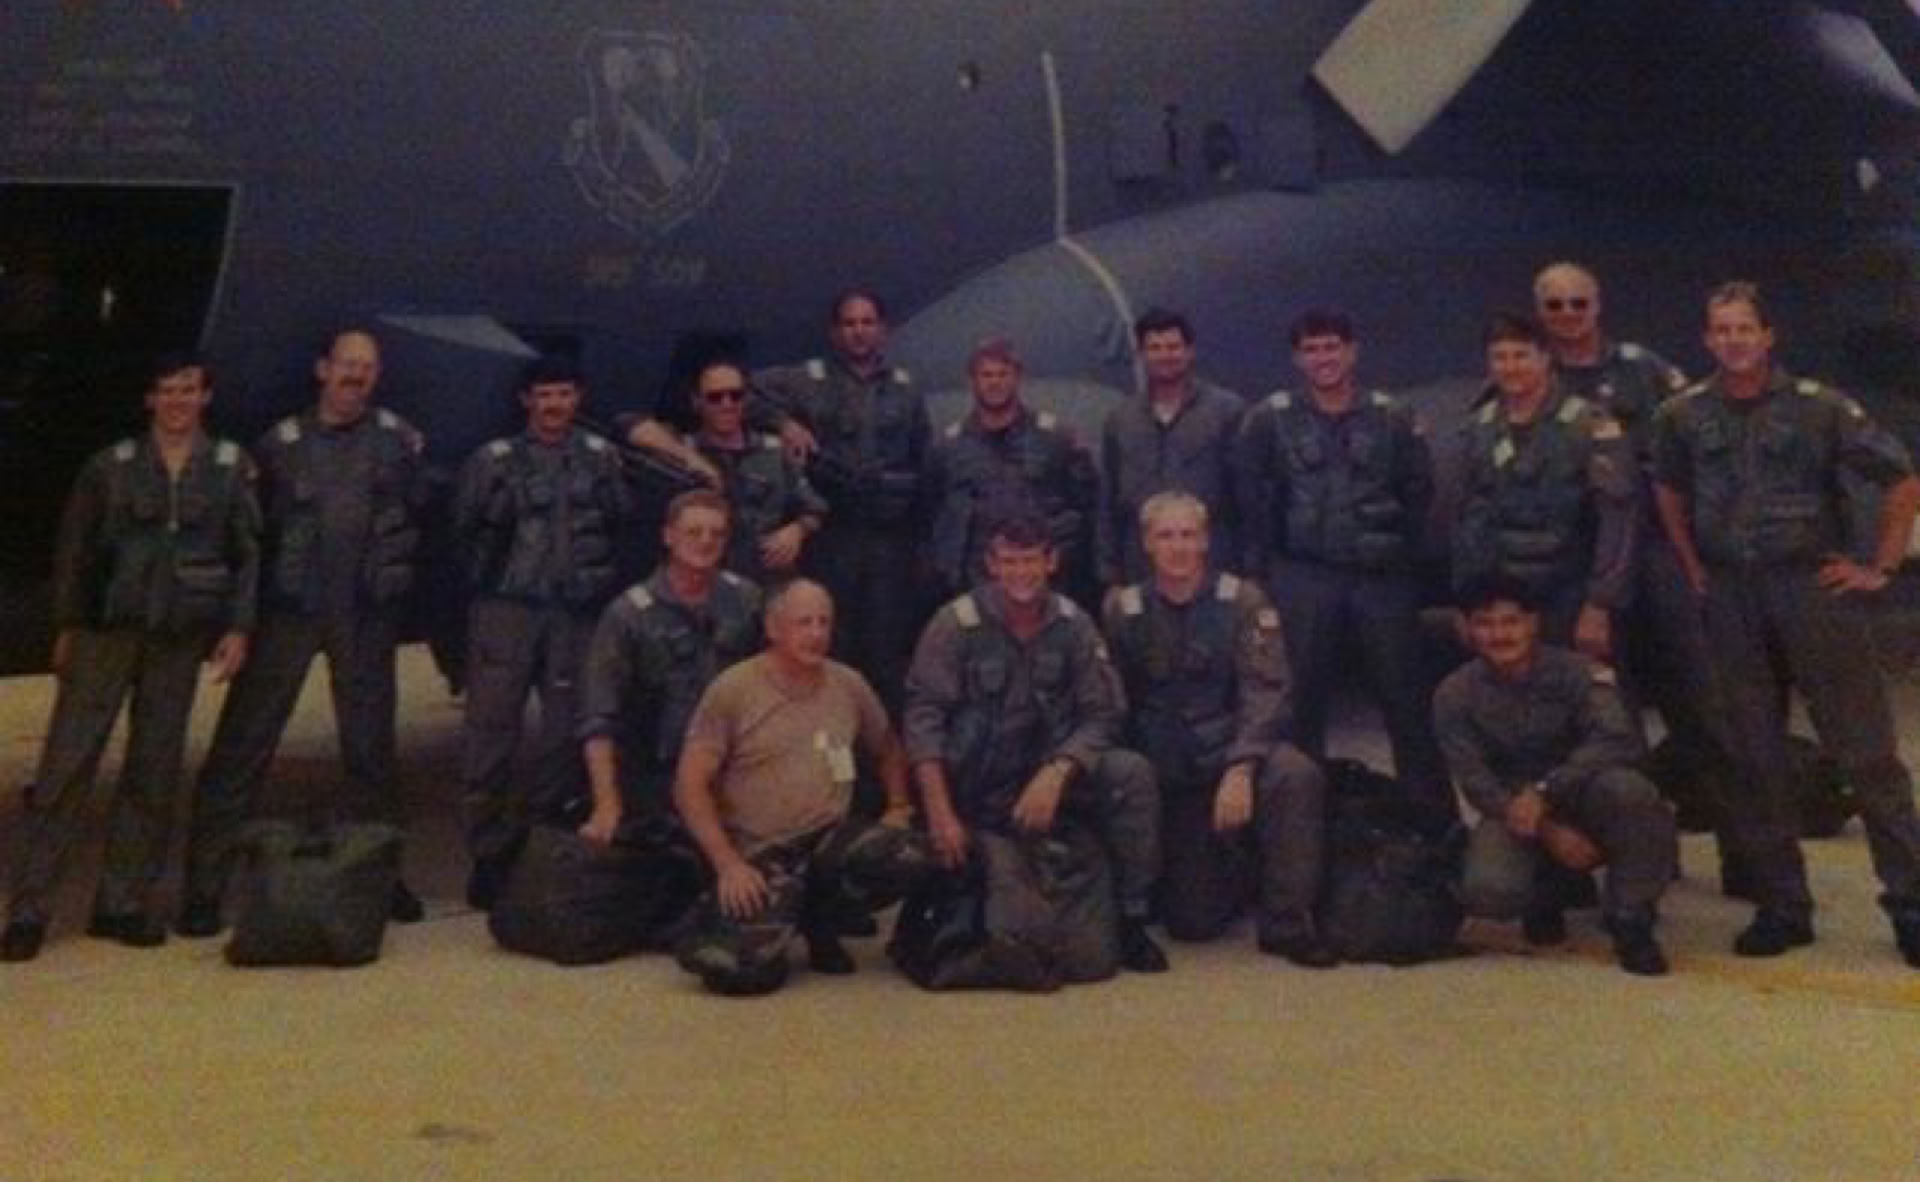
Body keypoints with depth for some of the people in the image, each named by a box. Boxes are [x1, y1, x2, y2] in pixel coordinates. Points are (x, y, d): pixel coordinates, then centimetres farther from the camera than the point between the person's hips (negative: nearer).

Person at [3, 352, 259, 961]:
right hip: (107, 630, -1)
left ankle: (123, 903, 16)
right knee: (66, 763, -4)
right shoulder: (111, 467, 3)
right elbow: (73, 549, 7)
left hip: (180, 638, 1)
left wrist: (238, 627, -1)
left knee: (154, 771, 5)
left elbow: (248, 554, 6)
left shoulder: (231, 468, 4)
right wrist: (66, 626, 4)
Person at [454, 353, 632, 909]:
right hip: (507, 607, -2)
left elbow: (621, 520, 8)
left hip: (576, 611, 2)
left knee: (566, 731, 4)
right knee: (491, 728, -5)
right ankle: (489, 852, 2)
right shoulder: (495, 459, 7)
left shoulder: (599, 456, 13)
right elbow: (464, 528, 5)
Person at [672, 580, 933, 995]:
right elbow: (690, 786, -9)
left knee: (911, 856, -26)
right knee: (747, 968, -27)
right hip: (760, 856, -4)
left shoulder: (850, 685, 7)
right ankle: (786, 911, 12)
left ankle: (820, 914, 4)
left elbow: (886, 749, 26)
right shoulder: (732, 690, -7)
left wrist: (899, 807, 9)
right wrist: (728, 864, -18)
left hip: (833, 837, 4)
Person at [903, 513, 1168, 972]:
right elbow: (924, 718, -13)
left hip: (1047, 776, 2)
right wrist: (940, 814, -22)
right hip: (973, 789, -2)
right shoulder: (957, 623, -9)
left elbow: (1101, 715, -3)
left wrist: (1054, 775, -21)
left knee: (1132, 774, -21)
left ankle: (1131, 921, -10)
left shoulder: (1072, 623, -2)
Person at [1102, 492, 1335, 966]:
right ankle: (1227, 878, 31)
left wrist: (1240, 769, -27)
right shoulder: (1122, 610, 1)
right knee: (1192, 925, -7)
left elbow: (1264, 691, -14)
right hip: (1167, 775, 1)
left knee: (1297, 776, -35)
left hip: (1234, 751, -1)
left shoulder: (1242, 601, -5)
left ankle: (1288, 924, -17)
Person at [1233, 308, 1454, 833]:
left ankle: (1435, 815, 12)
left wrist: (1402, 552, 3)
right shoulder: (1271, 418, 1)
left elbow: (1419, 492, 8)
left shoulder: (1393, 417, 5)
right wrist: (1265, 566, 0)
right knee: (1300, 701, 4)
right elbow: (1252, 498, 2)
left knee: (1407, 700, 4)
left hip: (1383, 579, 1)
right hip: (1303, 579, 0)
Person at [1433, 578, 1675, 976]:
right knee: (1486, 890, -30)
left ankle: (1630, 921, -12)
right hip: (1512, 809, 1)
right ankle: (1541, 900, 11)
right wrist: (1549, 832, -23)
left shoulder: (1576, 671, -11)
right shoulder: (1455, 695, -7)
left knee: (1628, 789, -36)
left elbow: (1616, 738, -26)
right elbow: (1476, 783, -10)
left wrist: (1544, 790, -37)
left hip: (1582, 798, -1)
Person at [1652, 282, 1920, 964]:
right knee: (1755, 758, 7)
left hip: (1812, 584, -3)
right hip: (1730, 598, 4)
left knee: (1865, 749, -3)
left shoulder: (1818, 407, -5)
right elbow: (1669, 490, 22)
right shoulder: (1684, 416, 5)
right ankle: (1782, 907, 17)